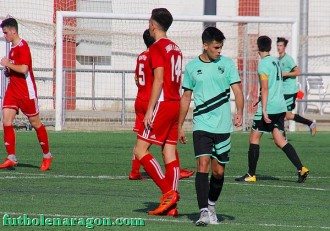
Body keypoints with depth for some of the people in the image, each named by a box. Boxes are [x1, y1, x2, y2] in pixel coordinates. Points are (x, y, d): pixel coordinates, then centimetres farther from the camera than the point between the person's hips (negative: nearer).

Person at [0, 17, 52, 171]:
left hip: (26, 92, -8)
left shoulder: (22, 47, -15)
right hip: (12, 90, 8)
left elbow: (24, 69, -27)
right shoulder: (13, 48, 14)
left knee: (35, 123, 4)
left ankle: (47, 155, 18)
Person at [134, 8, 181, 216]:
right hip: (175, 104, 8)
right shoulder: (175, 48, 16)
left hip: (162, 104, -8)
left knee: (140, 150, -5)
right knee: (170, 154, 5)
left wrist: (150, 110, -17)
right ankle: (171, 205, 0)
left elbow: (159, 80, -17)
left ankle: (168, 192, -15)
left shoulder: (157, 47, -9)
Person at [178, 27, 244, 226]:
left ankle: (212, 205, 28)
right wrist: (180, 126, 13)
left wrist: (239, 112, -21)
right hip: (201, 125, -1)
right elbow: (186, 97, 13)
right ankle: (204, 212, -20)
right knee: (203, 164, -16)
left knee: (219, 171, 6)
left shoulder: (227, 64, 4)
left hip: (223, 126, 1)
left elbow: (237, 90, -2)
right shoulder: (192, 67, 6)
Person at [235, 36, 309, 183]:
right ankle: (301, 168, -6)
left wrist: (264, 110, -19)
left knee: (254, 138, 2)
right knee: (280, 140, 7)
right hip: (281, 106, 8)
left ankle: (251, 175, 5)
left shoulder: (263, 64, -11)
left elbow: (265, 88, -17)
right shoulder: (275, 61, 14)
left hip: (268, 108, -8)